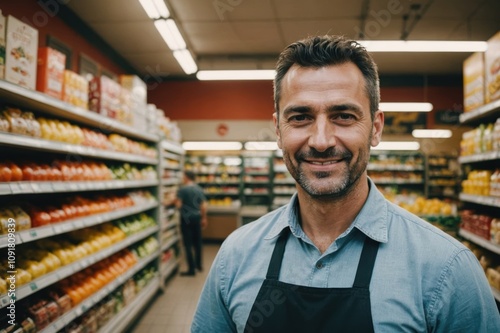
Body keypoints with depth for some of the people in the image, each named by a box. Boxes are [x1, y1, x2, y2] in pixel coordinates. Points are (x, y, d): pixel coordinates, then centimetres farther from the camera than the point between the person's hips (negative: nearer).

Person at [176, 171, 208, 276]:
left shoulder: (182, 190, -12)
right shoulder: (199, 189, 5)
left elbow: (179, 205, -14)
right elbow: (204, 206, 5)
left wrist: (175, 201, 7)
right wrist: (204, 218, 15)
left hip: (186, 218, -5)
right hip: (197, 217, 6)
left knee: (188, 244, -1)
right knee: (197, 242, 17)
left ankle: (191, 269, 1)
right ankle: (198, 264, 30)